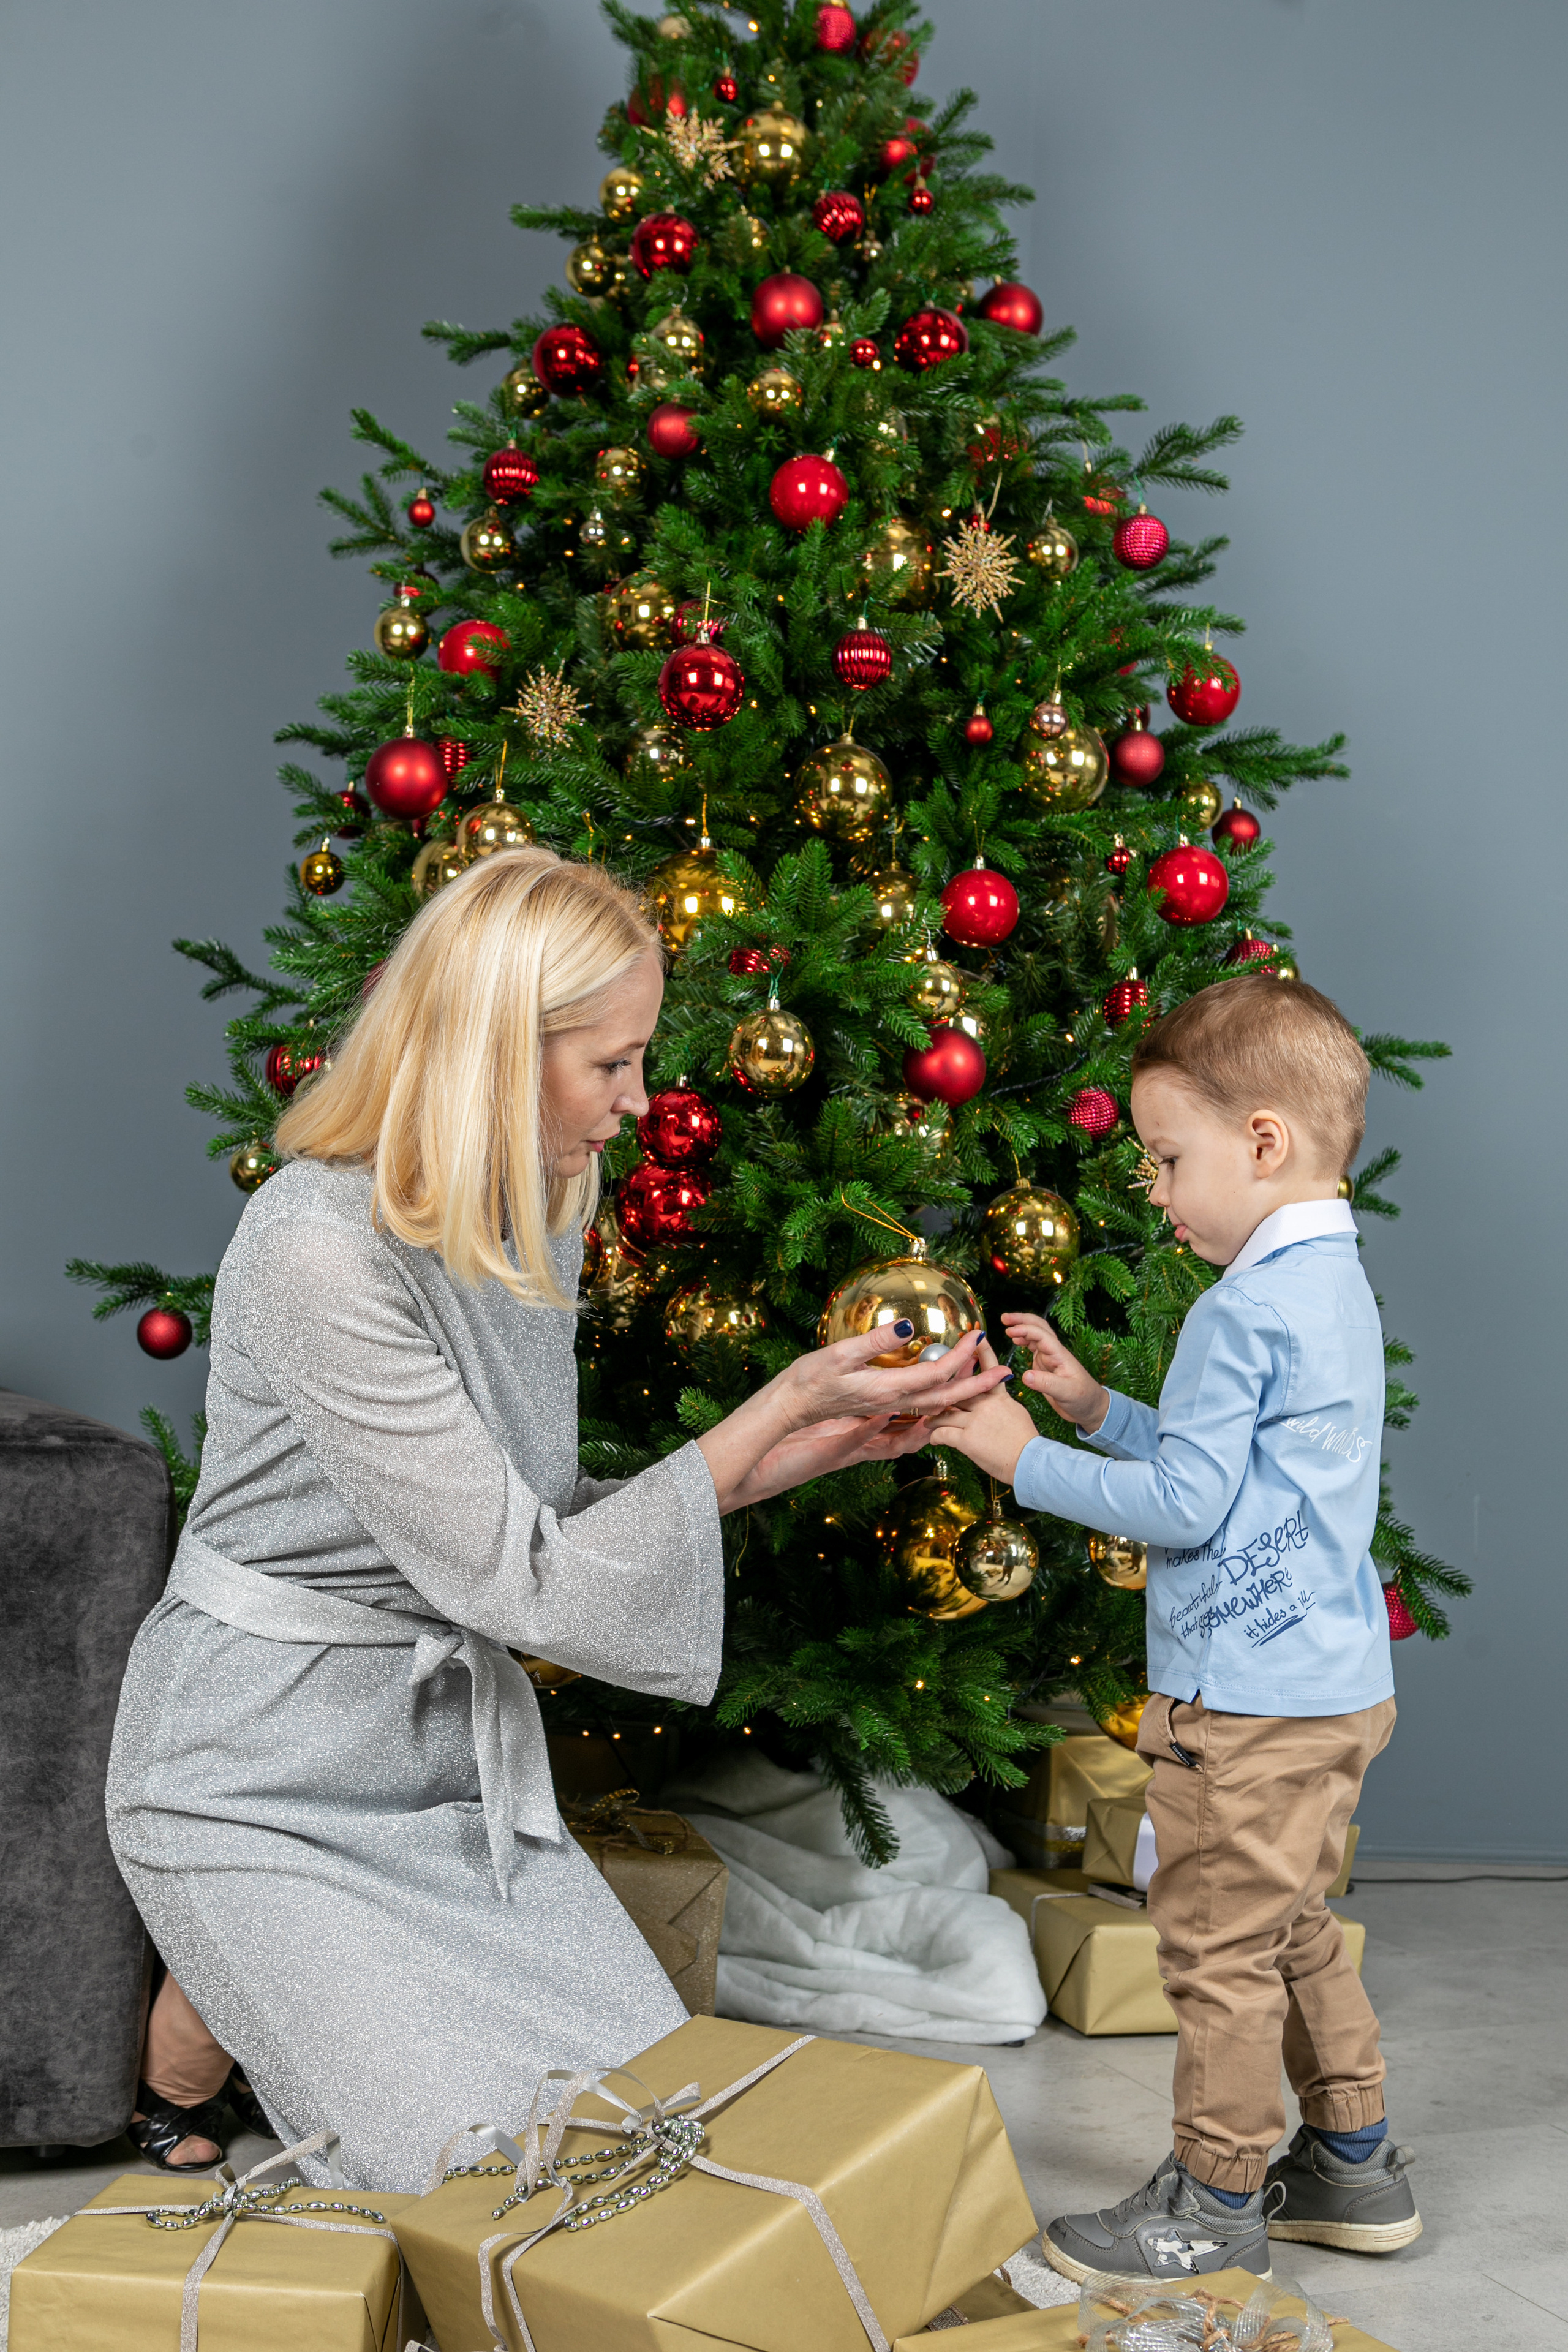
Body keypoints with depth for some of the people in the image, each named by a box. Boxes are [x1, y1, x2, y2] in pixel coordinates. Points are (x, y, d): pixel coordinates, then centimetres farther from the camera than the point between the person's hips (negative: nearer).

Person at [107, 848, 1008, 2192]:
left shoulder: (528, 1223, 3)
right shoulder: (319, 1250, -25)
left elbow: (540, 1530, 7)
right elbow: (518, 1576, -23)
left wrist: (805, 1454, -1)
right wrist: (787, 1403, -20)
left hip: (462, 1766, 8)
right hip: (268, 1805, -8)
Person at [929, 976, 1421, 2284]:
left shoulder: (1246, 1310, -20)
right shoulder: (1336, 1289, 11)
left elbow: (1183, 1507, -21)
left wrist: (1024, 1459, -13)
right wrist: (1095, 1407, 15)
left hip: (1251, 1704, -10)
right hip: (1331, 1683, 10)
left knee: (1219, 1947, 2)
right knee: (1290, 1933, 21)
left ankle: (1217, 2205, 14)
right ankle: (1355, 2164, 31)